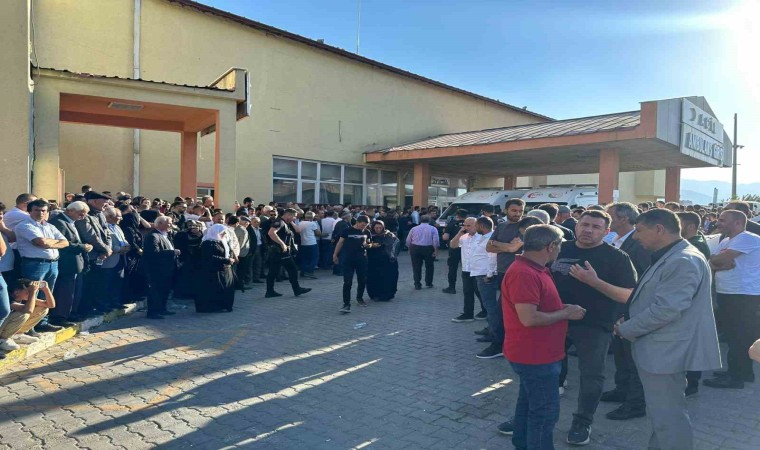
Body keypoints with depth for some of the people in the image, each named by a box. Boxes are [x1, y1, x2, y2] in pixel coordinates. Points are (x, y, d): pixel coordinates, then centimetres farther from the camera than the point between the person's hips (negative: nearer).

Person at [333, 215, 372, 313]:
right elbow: (340, 243, 2)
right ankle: (346, 304, -5)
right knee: (347, 282, -6)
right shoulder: (347, 231, -6)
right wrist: (335, 254, 4)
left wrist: (367, 244, -6)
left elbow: (368, 243, 18)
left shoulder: (367, 232, 5)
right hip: (347, 259, -4)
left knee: (362, 280, 12)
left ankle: (359, 298, 36)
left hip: (361, 259, 4)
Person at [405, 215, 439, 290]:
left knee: (416, 267, 6)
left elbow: (408, 241, 7)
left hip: (415, 248, 1)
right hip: (428, 249, -1)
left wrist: (410, 249, 17)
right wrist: (436, 250, -5)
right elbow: (435, 241, -8)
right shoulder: (433, 229, 3)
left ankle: (417, 284, 6)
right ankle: (428, 283, 21)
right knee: (429, 266, 15)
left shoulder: (414, 228, 9)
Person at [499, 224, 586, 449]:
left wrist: (564, 308, 5)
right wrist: (566, 313, -18)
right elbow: (529, 318, -30)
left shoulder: (533, 269, 9)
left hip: (537, 353, 11)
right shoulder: (524, 273, -26)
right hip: (535, 356, -11)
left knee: (530, 403, 23)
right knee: (545, 411, 2)